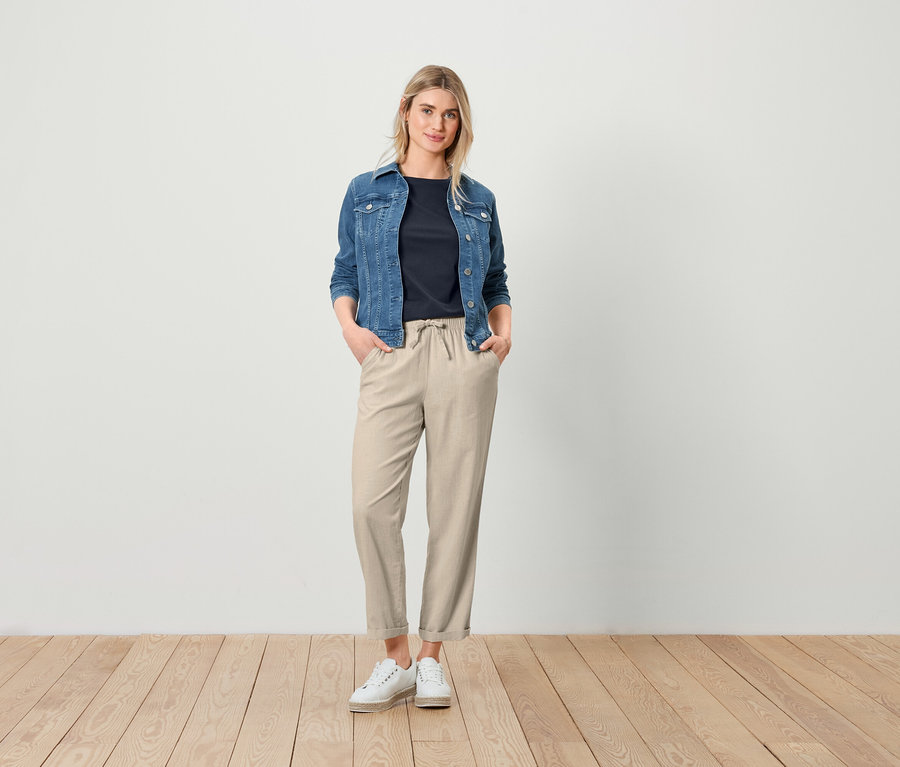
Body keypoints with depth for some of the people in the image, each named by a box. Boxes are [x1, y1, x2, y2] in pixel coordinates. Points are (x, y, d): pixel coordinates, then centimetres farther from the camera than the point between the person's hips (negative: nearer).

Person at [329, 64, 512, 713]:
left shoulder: (478, 201, 15)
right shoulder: (367, 192, 13)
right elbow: (345, 272, 14)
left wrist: (504, 333, 2)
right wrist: (349, 325, -4)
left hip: (464, 356, 1)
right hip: (392, 356, -1)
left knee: (455, 506, 1)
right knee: (373, 502, -11)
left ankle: (432, 658, 14)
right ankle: (396, 659, 5)